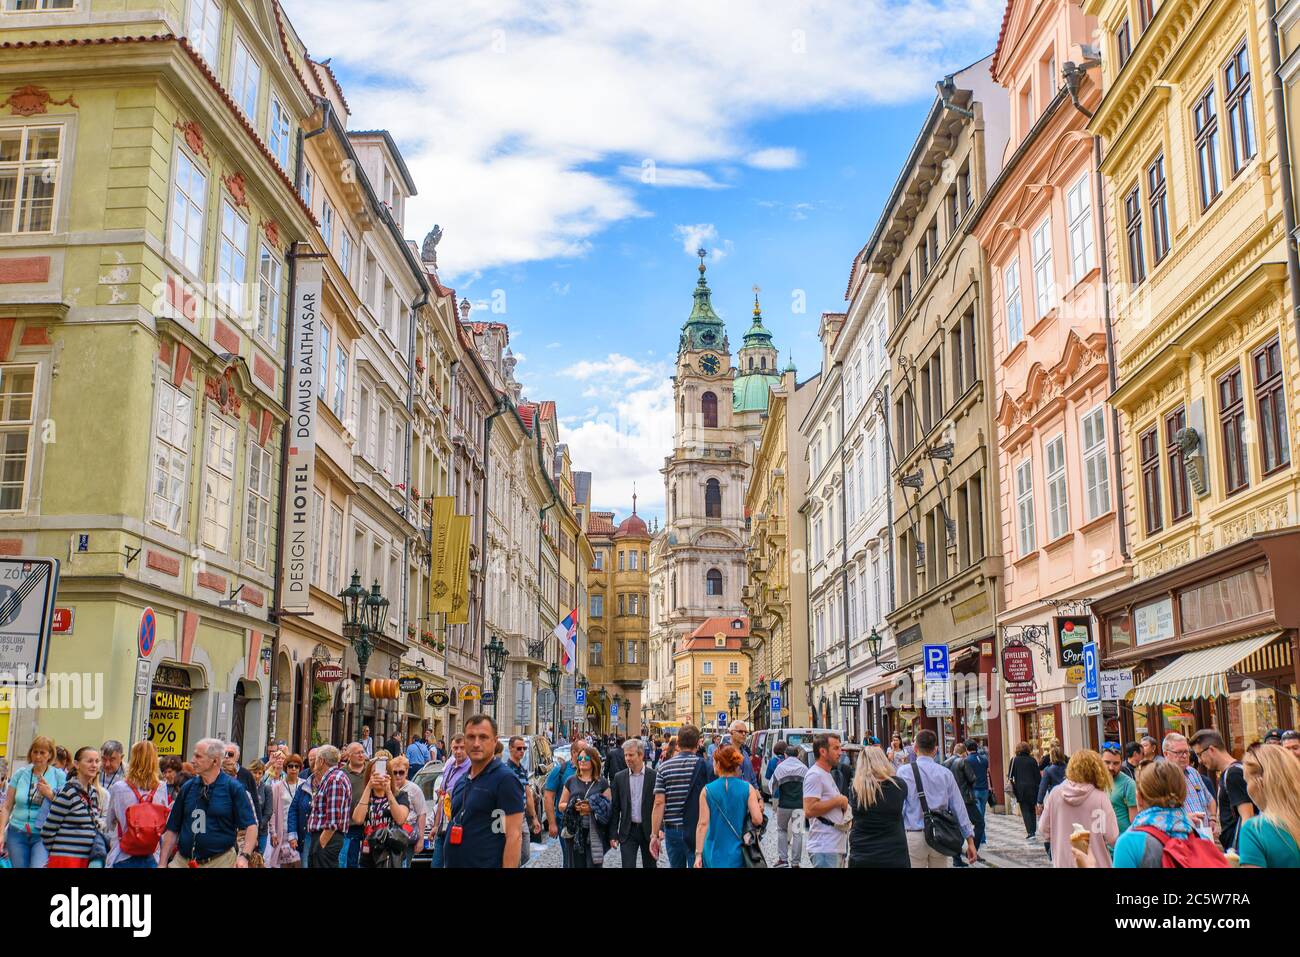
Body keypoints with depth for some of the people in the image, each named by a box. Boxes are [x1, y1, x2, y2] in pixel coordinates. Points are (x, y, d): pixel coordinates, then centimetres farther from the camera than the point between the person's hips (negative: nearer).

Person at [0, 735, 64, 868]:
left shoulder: (59, 776, 2)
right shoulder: (20, 773, 8)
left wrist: (50, 794, -13)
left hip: (44, 836, -3)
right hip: (17, 833, 3)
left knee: (39, 866, -24)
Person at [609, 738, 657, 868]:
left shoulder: (654, 776, -5)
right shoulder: (619, 777, 2)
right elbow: (615, 808, 5)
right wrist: (613, 834, 1)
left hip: (649, 830, -1)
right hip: (628, 831, 1)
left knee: (650, 865, 10)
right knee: (628, 865, -3)